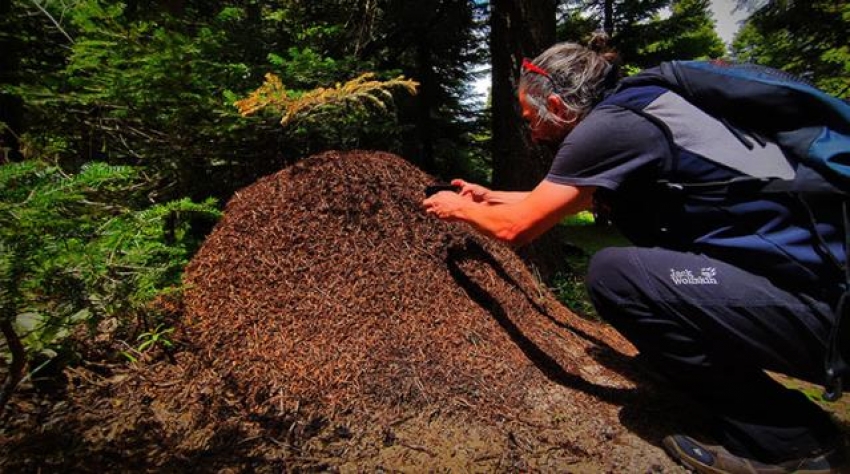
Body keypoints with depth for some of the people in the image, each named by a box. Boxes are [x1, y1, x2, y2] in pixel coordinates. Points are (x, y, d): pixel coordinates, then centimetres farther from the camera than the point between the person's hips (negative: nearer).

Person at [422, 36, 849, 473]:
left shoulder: (605, 127, -18)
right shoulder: (632, 114, 12)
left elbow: (515, 228, -11)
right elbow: (546, 201, 25)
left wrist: (460, 209, 8)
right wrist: (488, 197, 33)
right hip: (805, 274, 9)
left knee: (613, 274, -20)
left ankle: (786, 438, -1)